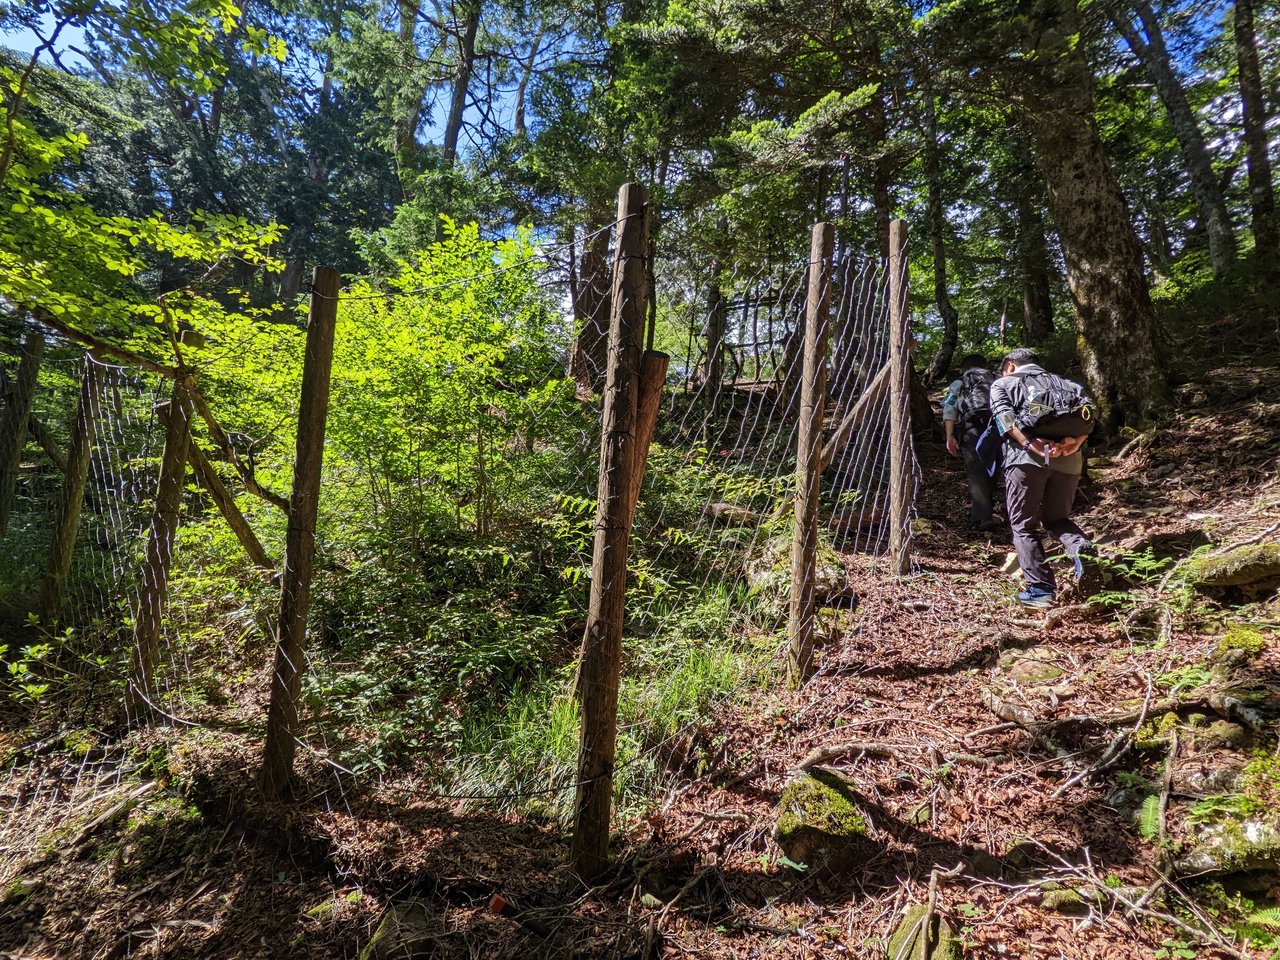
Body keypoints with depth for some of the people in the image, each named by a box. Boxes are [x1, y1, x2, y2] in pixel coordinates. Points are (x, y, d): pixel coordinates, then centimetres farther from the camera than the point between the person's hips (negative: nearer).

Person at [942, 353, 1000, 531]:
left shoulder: (958, 384, 21)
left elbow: (949, 410, 4)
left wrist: (950, 436, -2)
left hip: (973, 429, -2)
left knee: (976, 474, -4)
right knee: (990, 472, 15)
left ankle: (981, 518, -13)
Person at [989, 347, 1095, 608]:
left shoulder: (1003, 384, 17)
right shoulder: (1068, 384, 28)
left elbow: (1005, 416, -5)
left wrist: (1032, 445, -15)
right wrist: (1074, 443, -8)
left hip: (1026, 458, -4)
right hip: (1068, 460, 4)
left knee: (1024, 526, 7)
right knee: (1057, 518, 22)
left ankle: (1041, 589, 1)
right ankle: (1081, 548, -8)